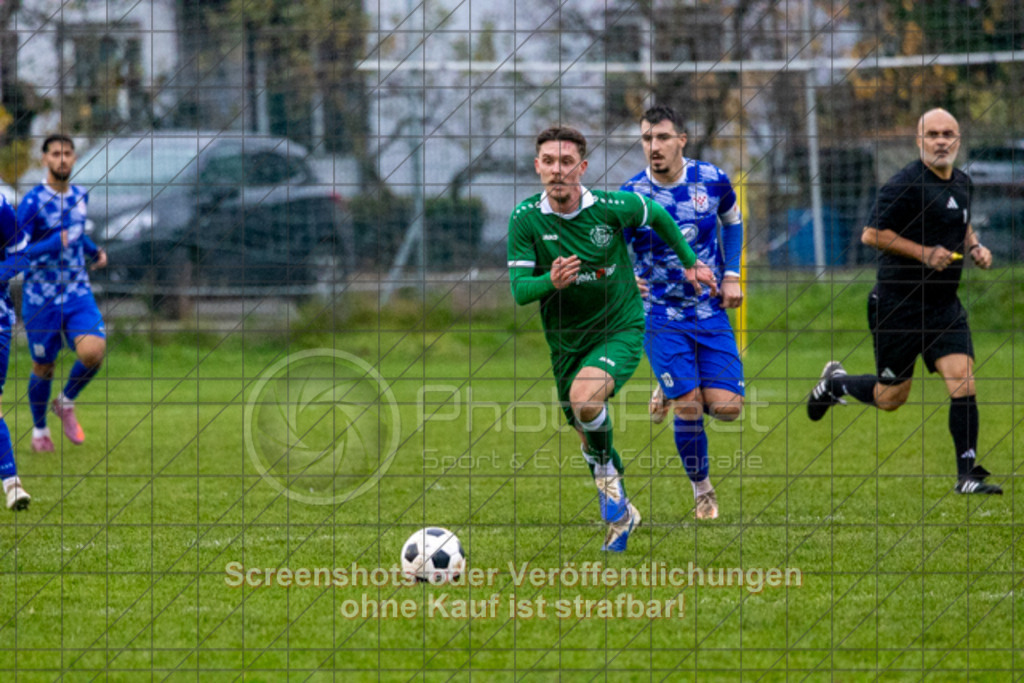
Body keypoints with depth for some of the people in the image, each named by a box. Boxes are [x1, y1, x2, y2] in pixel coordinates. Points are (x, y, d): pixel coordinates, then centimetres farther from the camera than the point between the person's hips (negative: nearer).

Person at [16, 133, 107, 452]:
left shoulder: (80, 196, 6)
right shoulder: (32, 202, -13)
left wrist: (94, 252, 11)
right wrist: (53, 245, -28)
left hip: (78, 293, 4)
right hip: (41, 297, -4)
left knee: (93, 352, -18)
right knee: (43, 367, 6)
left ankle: (66, 403, 11)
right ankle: (39, 429, 32)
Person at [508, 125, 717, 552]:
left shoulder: (611, 207, -16)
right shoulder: (526, 219, -14)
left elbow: (658, 216, 6)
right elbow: (519, 289, -15)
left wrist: (690, 262, 14)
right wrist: (551, 282, -36)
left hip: (620, 330, -3)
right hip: (566, 342, 3)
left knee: (584, 398, -32)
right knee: (590, 440, 13)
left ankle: (607, 470, -3)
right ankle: (621, 514, 38)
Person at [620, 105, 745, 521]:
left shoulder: (712, 180, -6)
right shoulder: (630, 196, -12)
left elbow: (732, 221, 15)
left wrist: (732, 275, 6)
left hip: (711, 311, 2)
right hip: (661, 316, -2)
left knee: (726, 408, -7)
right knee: (689, 408, -11)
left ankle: (671, 390, 27)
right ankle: (702, 490, 12)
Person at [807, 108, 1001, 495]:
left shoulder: (962, 183, 9)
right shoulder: (906, 185, -16)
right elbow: (873, 235, -17)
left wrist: (974, 247, 8)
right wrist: (924, 253, -20)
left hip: (944, 304, 6)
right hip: (898, 303, -6)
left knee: (963, 383, -10)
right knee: (890, 398, 5)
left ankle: (967, 474, -5)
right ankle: (834, 383, 36)